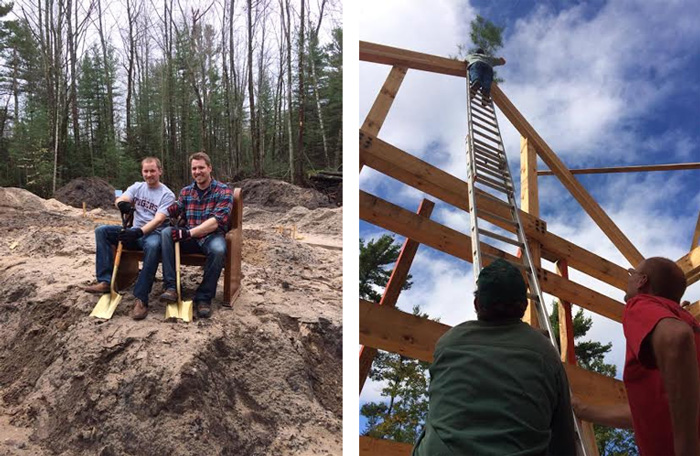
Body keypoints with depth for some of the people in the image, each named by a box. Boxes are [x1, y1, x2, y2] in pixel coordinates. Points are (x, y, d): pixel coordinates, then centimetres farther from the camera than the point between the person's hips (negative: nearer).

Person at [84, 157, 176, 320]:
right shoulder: (137, 187, 10)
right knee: (101, 231, -11)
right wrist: (123, 204, -31)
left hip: (153, 233, -6)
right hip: (135, 233, 6)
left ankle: (141, 299, -40)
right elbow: (119, 200, -5)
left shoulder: (167, 195, -6)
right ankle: (106, 281, -18)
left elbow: (158, 220, -19)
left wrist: (139, 232, -35)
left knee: (153, 245, -41)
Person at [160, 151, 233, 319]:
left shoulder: (223, 191, -3)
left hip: (212, 236, -4)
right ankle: (171, 287, -28)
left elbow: (217, 221, -16)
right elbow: (172, 212, 2)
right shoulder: (185, 192, 14)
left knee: (218, 249, -38)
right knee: (167, 232, -24)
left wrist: (189, 233, -25)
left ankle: (204, 297, -22)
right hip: (189, 237, 4)